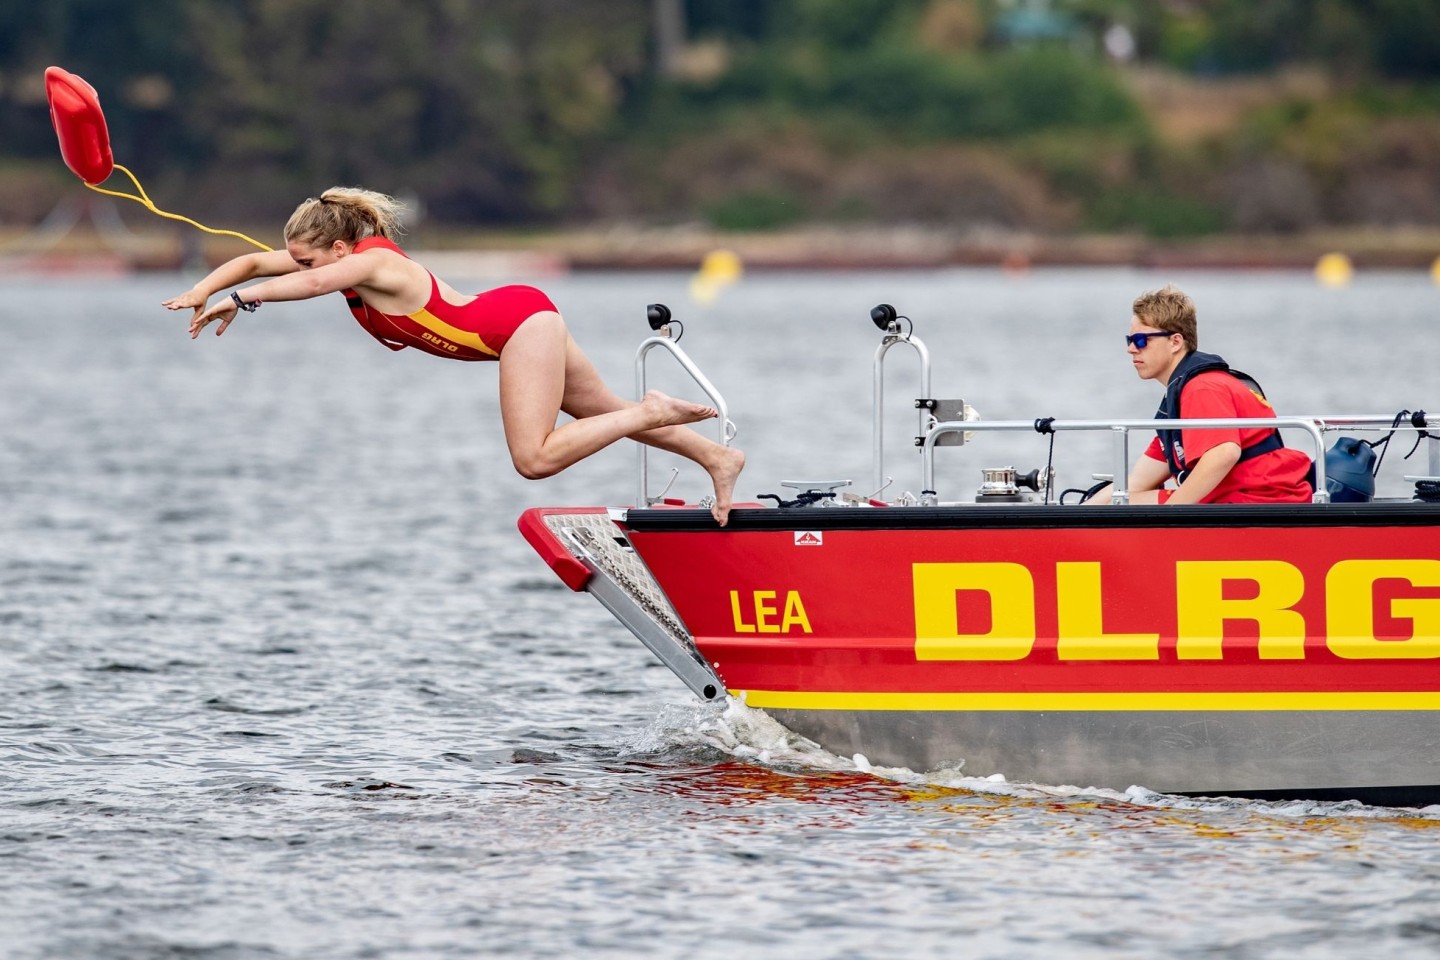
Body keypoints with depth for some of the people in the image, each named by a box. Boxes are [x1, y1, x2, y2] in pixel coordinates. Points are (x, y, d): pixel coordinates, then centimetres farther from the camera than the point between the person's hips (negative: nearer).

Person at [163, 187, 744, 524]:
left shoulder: (373, 263, -25)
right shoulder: (337, 259, 1)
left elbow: (312, 283, -46)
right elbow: (253, 262, 7)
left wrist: (240, 300, -45)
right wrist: (201, 292, -9)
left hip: (520, 323, -10)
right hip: (521, 321, 10)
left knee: (534, 458, -15)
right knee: (607, 415, 18)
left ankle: (653, 413, -7)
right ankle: (717, 457, 27)